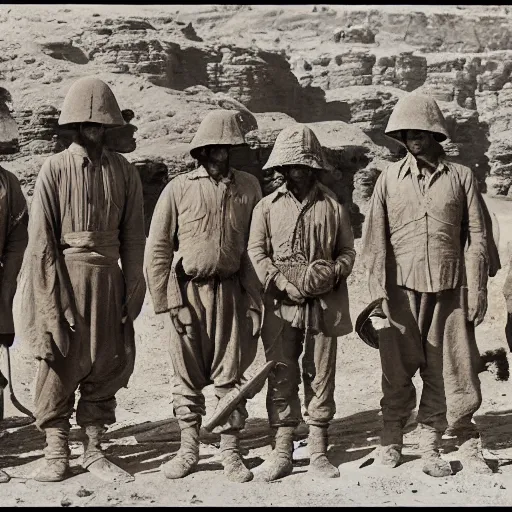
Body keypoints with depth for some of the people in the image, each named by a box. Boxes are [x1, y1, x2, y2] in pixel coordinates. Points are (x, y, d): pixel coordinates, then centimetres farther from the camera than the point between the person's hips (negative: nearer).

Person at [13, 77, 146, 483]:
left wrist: (132, 292, 1)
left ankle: (94, 451, 21)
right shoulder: (55, 168, -1)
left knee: (106, 366, 8)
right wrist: (52, 297, -11)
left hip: (108, 276, 3)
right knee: (59, 365, 3)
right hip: (64, 274, -2)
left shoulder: (124, 171, 6)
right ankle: (56, 453, 16)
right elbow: (41, 238, -4)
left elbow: (133, 237, 7)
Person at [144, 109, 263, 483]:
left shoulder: (248, 187, 4)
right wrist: (167, 301, -7)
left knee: (230, 374, 5)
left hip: (230, 291, 1)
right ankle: (189, 449, 21)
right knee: (187, 375, 8)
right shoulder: (179, 189, -2)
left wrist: (255, 300, 0)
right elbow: (157, 248, -1)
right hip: (187, 291, -1)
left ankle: (231, 453, 15)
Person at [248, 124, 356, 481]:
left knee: (321, 378, 5)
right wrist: (283, 283, -10)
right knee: (282, 379, 2)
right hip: (281, 305, 0)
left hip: (324, 304, 0)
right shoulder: (267, 207, 8)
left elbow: (348, 251, 11)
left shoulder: (333, 206, 8)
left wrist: (332, 272, -11)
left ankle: (319, 452, 13)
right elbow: (256, 253, 4)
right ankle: (282, 452, 10)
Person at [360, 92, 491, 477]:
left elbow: (477, 236, 6)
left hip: (450, 287, 0)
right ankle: (392, 441, 20)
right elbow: (375, 236, 6)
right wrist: (379, 290, -1)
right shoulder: (390, 178, 6)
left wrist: (477, 290, 1)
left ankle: (430, 444, 17)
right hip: (402, 288, 0)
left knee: (448, 369, 3)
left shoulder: (461, 176, 6)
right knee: (398, 368, 4)